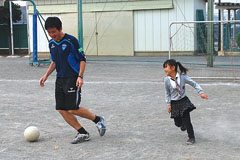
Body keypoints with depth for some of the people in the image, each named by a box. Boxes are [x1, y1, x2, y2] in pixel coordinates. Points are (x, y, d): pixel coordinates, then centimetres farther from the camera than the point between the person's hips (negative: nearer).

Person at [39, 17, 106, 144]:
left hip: (72, 79, -7)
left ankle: (98, 119, 12)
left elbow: (82, 59, -8)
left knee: (72, 109, -12)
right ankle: (83, 134, 9)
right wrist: (46, 75, 13)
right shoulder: (52, 43, 9)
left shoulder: (71, 41, -11)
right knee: (61, 110, 0)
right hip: (60, 79, 7)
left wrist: (80, 76, -17)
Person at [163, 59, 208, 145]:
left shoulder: (182, 77, -13)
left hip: (184, 101, -2)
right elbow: (167, 93, 4)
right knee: (177, 123, 7)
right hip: (174, 103, 2)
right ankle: (183, 124, 45)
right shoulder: (167, 80, -9)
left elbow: (194, 84, -4)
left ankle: (191, 137, 5)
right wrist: (168, 104, 2)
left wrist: (201, 92, -13)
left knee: (186, 120, -11)